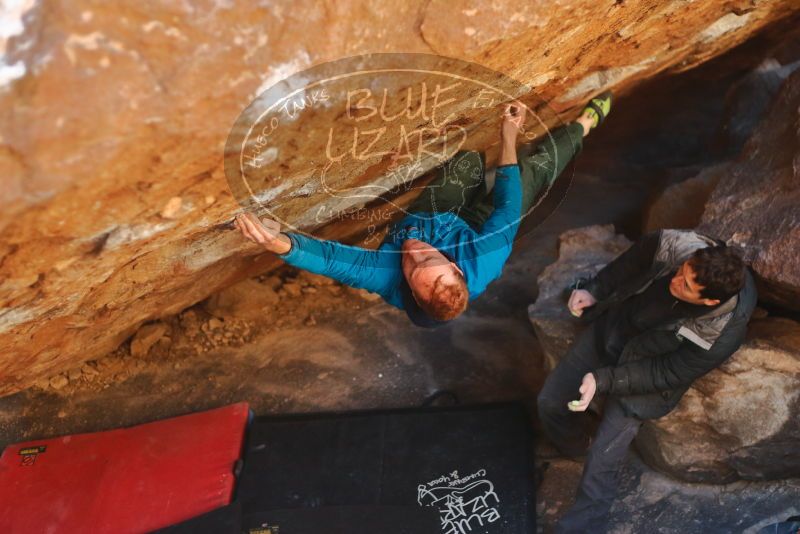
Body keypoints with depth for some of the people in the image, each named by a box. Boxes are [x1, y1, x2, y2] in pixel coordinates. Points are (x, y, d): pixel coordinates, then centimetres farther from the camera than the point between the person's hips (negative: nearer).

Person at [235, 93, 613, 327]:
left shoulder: (390, 282, -46)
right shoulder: (481, 266, -45)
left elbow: (336, 258, -55)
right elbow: (508, 210, -34)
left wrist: (281, 243, -72)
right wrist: (508, 139, -34)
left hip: (417, 221, 1)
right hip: (468, 229, -1)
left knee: (470, 159, 12)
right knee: (535, 168, 8)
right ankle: (585, 125, 41)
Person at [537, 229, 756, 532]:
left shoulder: (721, 337, -32)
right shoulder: (681, 246, -26)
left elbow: (665, 374, -21)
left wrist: (603, 380, -24)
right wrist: (595, 290, -4)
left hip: (645, 373, -4)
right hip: (612, 327, 5)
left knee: (602, 464, -9)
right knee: (550, 402, 11)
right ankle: (575, 448, 43)